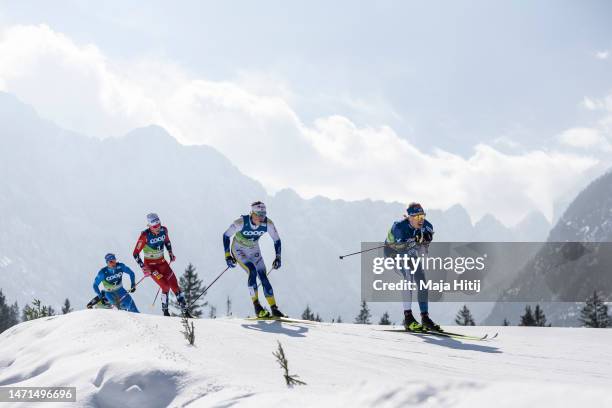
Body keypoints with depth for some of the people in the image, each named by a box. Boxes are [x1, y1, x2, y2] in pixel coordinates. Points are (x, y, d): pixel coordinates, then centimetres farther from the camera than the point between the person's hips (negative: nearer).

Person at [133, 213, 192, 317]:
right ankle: (165, 311, -2)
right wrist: (143, 267, -21)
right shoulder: (145, 235, -21)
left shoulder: (163, 230, -7)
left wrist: (170, 253, 8)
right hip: (150, 265, -4)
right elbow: (136, 254, -15)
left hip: (162, 262, 4)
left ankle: (185, 311, 0)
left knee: (174, 284, -4)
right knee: (165, 286, -18)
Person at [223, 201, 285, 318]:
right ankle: (257, 306, -21)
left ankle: (274, 309, -3)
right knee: (252, 271, -26)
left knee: (263, 276, -9)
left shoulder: (268, 224, -22)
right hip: (239, 250, -3)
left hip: (254, 250, 3)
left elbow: (277, 240, -5)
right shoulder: (241, 222, -31)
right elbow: (226, 235, -17)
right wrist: (227, 255, -19)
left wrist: (278, 257, -11)